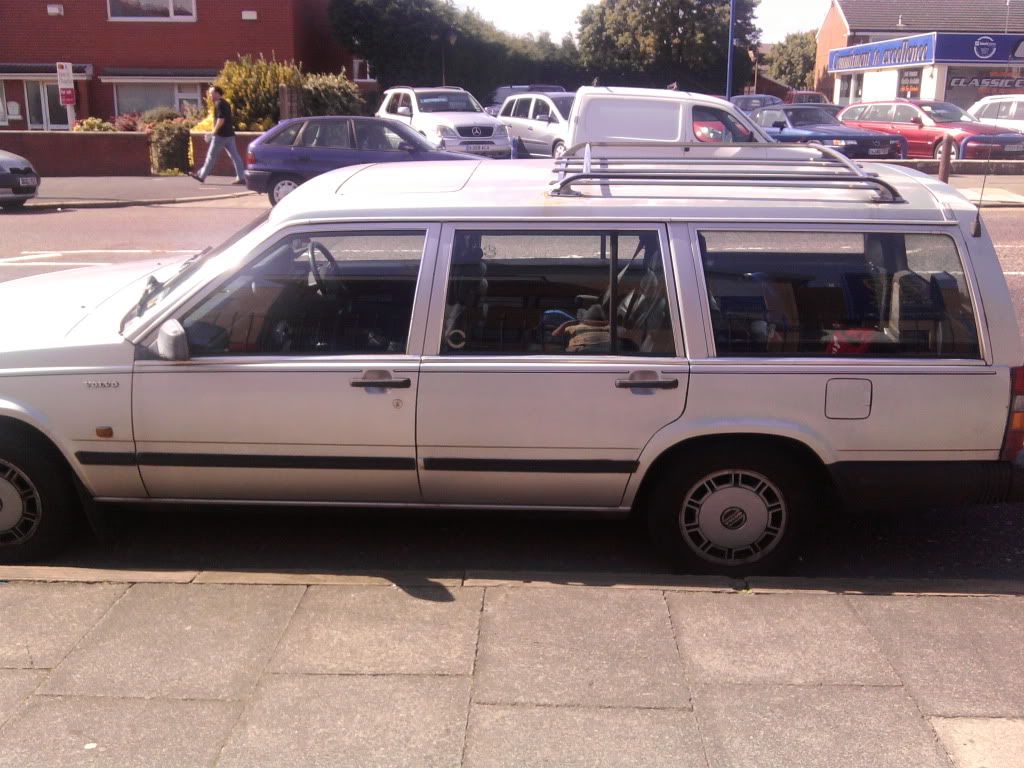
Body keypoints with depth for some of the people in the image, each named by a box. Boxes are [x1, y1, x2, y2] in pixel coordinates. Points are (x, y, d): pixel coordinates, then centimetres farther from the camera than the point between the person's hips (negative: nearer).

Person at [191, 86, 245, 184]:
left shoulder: (219, 104, -12)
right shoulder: (226, 103, 17)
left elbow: (221, 119, -22)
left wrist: (214, 131, -14)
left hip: (221, 135, -9)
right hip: (229, 134, 9)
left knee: (211, 155, 0)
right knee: (234, 156, 3)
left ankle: (201, 176, 9)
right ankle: (241, 177, -1)